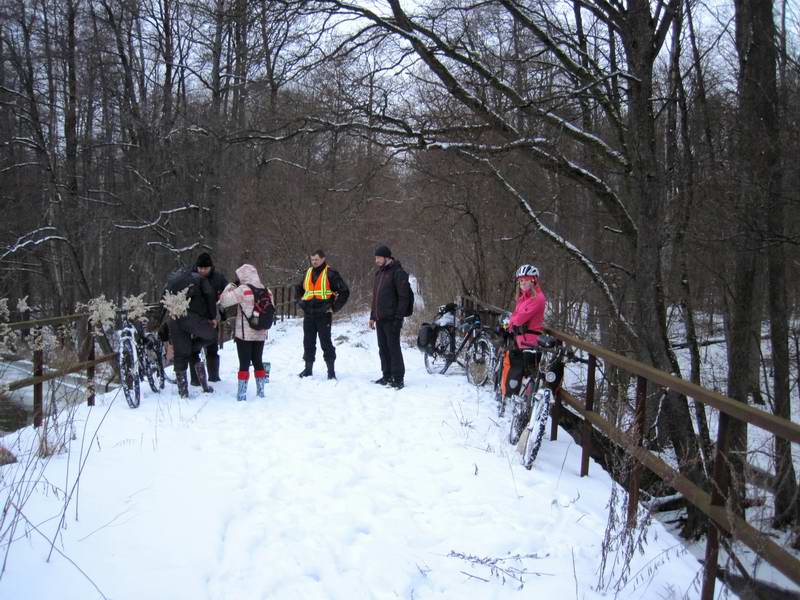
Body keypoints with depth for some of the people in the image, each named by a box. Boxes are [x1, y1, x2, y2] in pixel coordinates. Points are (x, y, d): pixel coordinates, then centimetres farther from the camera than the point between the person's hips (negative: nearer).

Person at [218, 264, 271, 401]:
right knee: (258, 361, 16)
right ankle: (260, 390, 20)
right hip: (260, 333, 5)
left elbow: (224, 301, -12)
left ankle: (242, 393, 3)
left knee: (244, 363, 1)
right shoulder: (267, 292, 2)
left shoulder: (243, 290, -14)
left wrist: (230, 287, 1)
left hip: (244, 333, -5)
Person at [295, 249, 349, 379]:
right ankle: (308, 368, 19)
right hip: (308, 315, 6)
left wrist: (334, 307, -8)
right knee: (308, 342, 10)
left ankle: (331, 370, 2)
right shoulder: (308, 273, 12)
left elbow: (344, 291, -6)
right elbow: (299, 289, 30)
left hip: (323, 315, -5)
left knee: (326, 343, -4)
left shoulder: (330, 274, -6)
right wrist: (301, 303, 17)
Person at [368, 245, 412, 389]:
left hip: (391, 319, -8)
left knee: (393, 348, -6)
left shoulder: (398, 273, -10)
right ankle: (387, 376, 21)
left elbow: (404, 297, -14)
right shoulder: (379, 273, 17)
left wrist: (398, 317, -18)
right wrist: (372, 316, 20)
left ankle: (398, 378, -1)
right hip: (380, 318, 8)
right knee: (383, 348, 12)